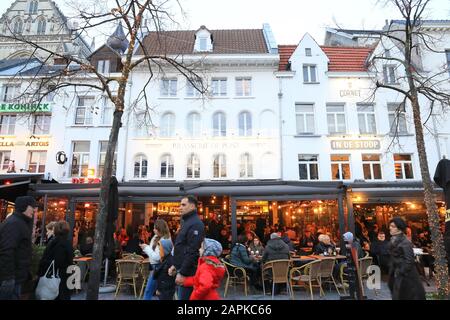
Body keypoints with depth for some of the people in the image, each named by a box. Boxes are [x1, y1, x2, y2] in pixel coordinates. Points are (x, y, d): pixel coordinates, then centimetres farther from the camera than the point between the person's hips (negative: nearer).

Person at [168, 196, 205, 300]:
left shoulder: (195, 224, -18)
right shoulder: (186, 222, 15)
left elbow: (192, 252, -24)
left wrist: (182, 273, -21)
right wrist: (175, 265, 16)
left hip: (188, 272, -10)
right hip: (182, 269, 10)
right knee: (181, 296, 18)